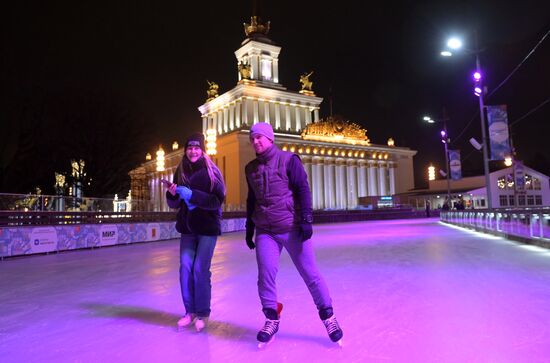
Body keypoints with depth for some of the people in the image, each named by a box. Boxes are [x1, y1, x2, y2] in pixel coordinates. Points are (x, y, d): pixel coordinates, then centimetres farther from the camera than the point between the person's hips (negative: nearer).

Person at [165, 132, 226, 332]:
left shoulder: (210, 170, -8)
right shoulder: (180, 171, 5)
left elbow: (218, 200, -15)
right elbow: (174, 204, 10)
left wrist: (192, 195, -23)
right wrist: (172, 194, -13)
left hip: (208, 227, -4)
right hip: (187, 227, 5)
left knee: (200, 269, -5)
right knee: (185, 267, 3)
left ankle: (203, 313, 12)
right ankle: (190, 310, 19)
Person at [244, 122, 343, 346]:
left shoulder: (288, 160, -4)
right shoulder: (251, 168, 10)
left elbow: (303, 190, -8)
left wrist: (306, 220, -15)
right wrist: (249, 228, 18)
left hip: (292, 228, -3)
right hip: (264, 231, 4)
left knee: (310, 274, 1)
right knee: (265, 275, -3)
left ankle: (328, 316, 19)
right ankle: (272, 319, 18)